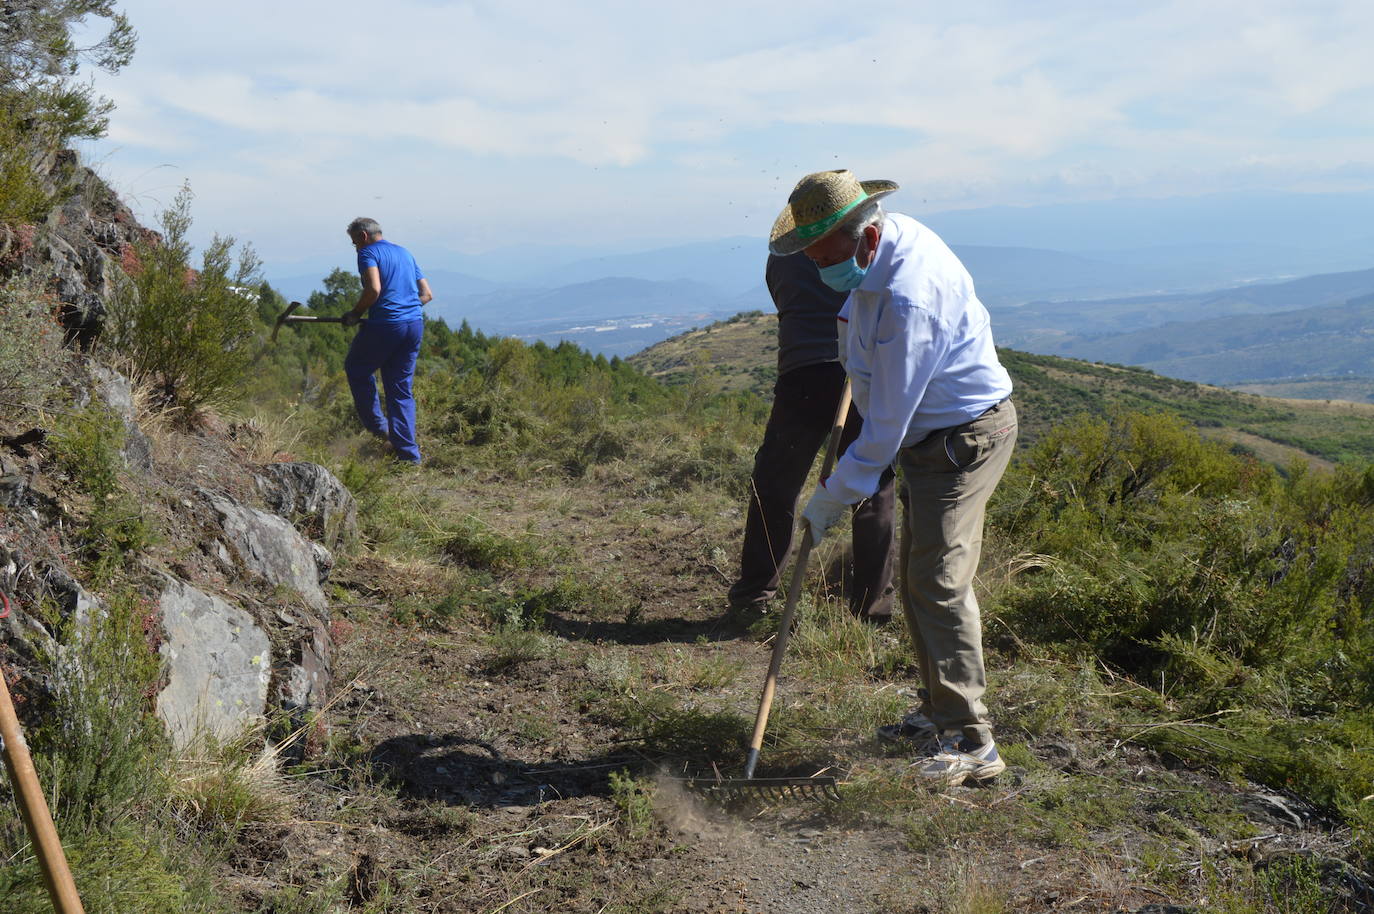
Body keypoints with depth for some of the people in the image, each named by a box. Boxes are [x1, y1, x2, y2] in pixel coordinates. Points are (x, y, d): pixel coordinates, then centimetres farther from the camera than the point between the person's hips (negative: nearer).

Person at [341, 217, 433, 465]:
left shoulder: (368, 253, -2)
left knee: (356, 369, 19)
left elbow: (374, 289, -18)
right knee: (401, 388, 11)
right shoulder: (405, 253, 20)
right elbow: (426, 294, 18)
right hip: (415, 324, 7)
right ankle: (409, 453, 5)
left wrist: (355, 314, -6)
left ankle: (378, 426, 17)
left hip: (385, 325, -6)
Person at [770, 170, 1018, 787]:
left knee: (940, 582, -14)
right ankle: (939, 711, 25)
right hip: (931, 433, 10)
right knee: (918, 577, 14)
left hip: (965, 437, -10)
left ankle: (971, 742, -7)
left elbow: (887, 422, -26)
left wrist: (831, 500, -18)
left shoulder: (908, 300, -31)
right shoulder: (887, 239, -1)